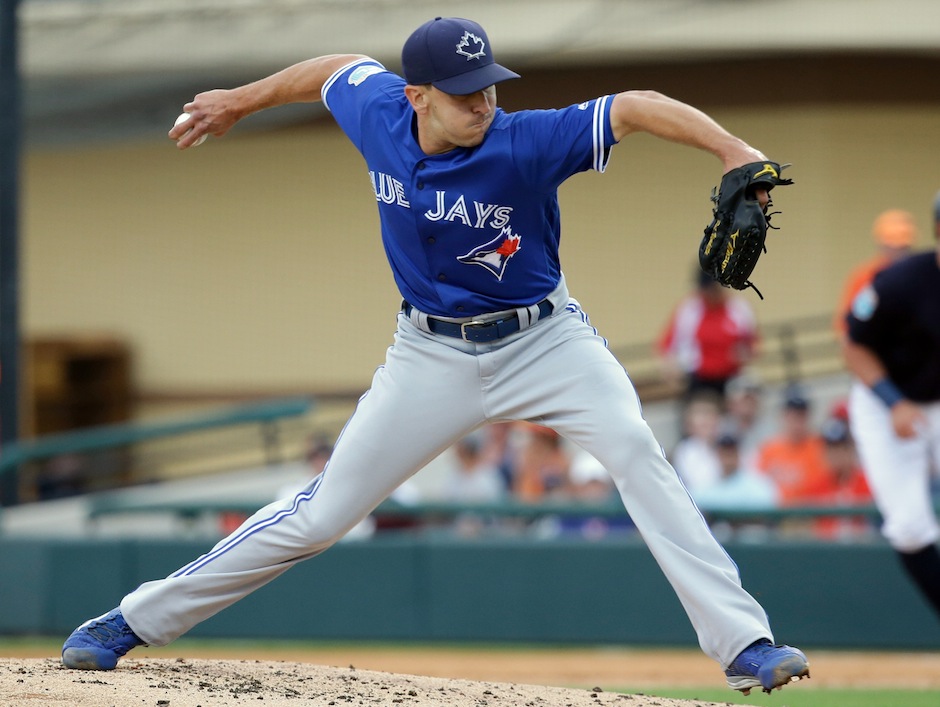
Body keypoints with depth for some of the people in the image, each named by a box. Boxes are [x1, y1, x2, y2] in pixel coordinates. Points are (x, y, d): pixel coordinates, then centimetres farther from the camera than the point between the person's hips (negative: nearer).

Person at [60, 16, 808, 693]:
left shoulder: (525, 144, -25)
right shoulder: (376, 112, -13)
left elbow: (635, 107, -35)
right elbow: (338, 67, 10)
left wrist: (733, 150, -50)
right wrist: (240, 101, 24)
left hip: (543, 338, -2)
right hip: (434, 353, 2)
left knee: (634, 449, -26)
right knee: (323, 513, 3)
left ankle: (743, 644, -27)